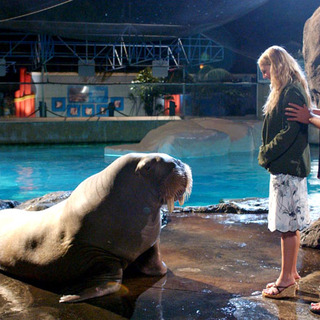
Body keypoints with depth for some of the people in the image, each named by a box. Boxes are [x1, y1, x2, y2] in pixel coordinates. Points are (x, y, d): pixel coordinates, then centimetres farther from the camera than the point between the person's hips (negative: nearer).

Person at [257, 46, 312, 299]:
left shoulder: (292, 92, -15)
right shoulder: (286, 91, 17)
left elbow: (290, 131, -20)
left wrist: (266, 154, -12)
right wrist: (267, 153, 10)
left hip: (288, 167, -10)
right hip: (285, 166, 10)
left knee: (288, 225, -4)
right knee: (291, 225, 15)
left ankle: (287, 280, 4)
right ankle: (291, 275, 24)